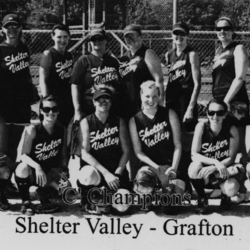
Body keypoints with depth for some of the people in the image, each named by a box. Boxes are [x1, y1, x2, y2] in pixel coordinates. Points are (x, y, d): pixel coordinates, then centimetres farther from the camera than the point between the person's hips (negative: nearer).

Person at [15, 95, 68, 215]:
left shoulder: (62, 130, -3)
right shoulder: (32, 130, -16)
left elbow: (63, 155, 4)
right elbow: (22, 155, -22)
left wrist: (63, 173, -15)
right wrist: (37, 166, -41)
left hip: (49, 174, 4)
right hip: (31, 174, -4)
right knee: (23, 167, -38)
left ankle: (42, 194, 11)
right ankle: (26, 202, -12)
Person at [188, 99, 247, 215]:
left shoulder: (232, 130, -14)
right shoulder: (201, 126, -13)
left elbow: (231, 158, -14)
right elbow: (194, 155, -18)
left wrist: (213, 168, -31)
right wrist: (216, 162, -34)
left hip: (224, 173, 0)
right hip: (204, 174, 0)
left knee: (232, 189, -33)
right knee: (195, 166, -35)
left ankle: (225, 196, 10)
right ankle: (202, 199, -5)